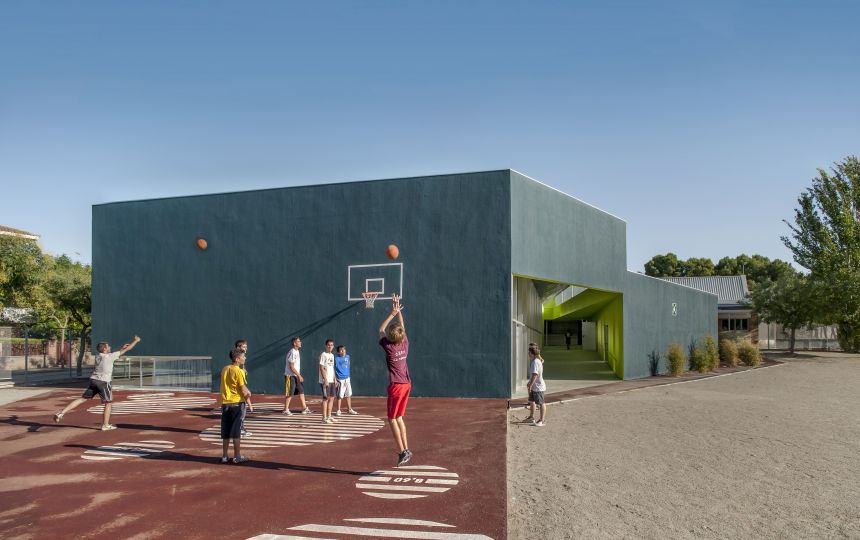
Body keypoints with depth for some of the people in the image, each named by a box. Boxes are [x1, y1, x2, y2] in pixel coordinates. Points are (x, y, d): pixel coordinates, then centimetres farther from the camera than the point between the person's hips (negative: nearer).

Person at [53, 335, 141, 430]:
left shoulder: (98, 357, 13)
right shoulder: (110, 356, -6)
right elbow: (127, 349, -2)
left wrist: (122, 347, 30)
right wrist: (135, 341, 10)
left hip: (93, 380, 7)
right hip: (103, 382, -6)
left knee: (82, 399, 8)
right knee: (108, 403, 6)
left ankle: (61, 413, 0)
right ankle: (105, 425, 7)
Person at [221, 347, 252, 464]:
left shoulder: (224, 369, 8)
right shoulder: (239, 371, -13)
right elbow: (244, 390, -15)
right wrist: (249, 403, -5)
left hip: (225, 403, 6)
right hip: (237, 403, -6)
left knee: (226, 432, 10)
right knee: (236, 431, 0)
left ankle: (225, 456, 15)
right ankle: (237, 456, 5)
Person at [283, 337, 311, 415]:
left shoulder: (297, 351, 11)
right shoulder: (292, 352, -18)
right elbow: (291, 367, -22)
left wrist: (299, 375, 16)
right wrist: (299, 375, -20)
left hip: (296, 376, 9)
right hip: (290, 376, -9)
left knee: (301, 391, 9)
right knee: (290, 393, -2)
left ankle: (304, 408, 12)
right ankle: (286, 409, 9)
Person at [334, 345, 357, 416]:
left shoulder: (347, 356, 4)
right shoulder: (336, 358, -15)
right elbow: (333, 369, -14)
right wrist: (335, 379, -18)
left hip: (347, 378, 6)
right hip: (340, 379, -6)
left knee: (349, 394, 14)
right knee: (340, 396, -1)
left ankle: (349, 409, 27)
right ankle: (338, 410, 10)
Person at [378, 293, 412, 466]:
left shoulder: (389, 347, -13)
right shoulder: (405, 344, 0)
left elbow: (381, 330, 3)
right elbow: (402, 326, 17)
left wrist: (392, 313, 6)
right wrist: (399, 311, 19)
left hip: (396, 386, -6)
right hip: (406, 384, 6)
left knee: (392, 419, 0)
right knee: (399, 417, 16)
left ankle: (402, 451, -7)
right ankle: (406, 449, 14)